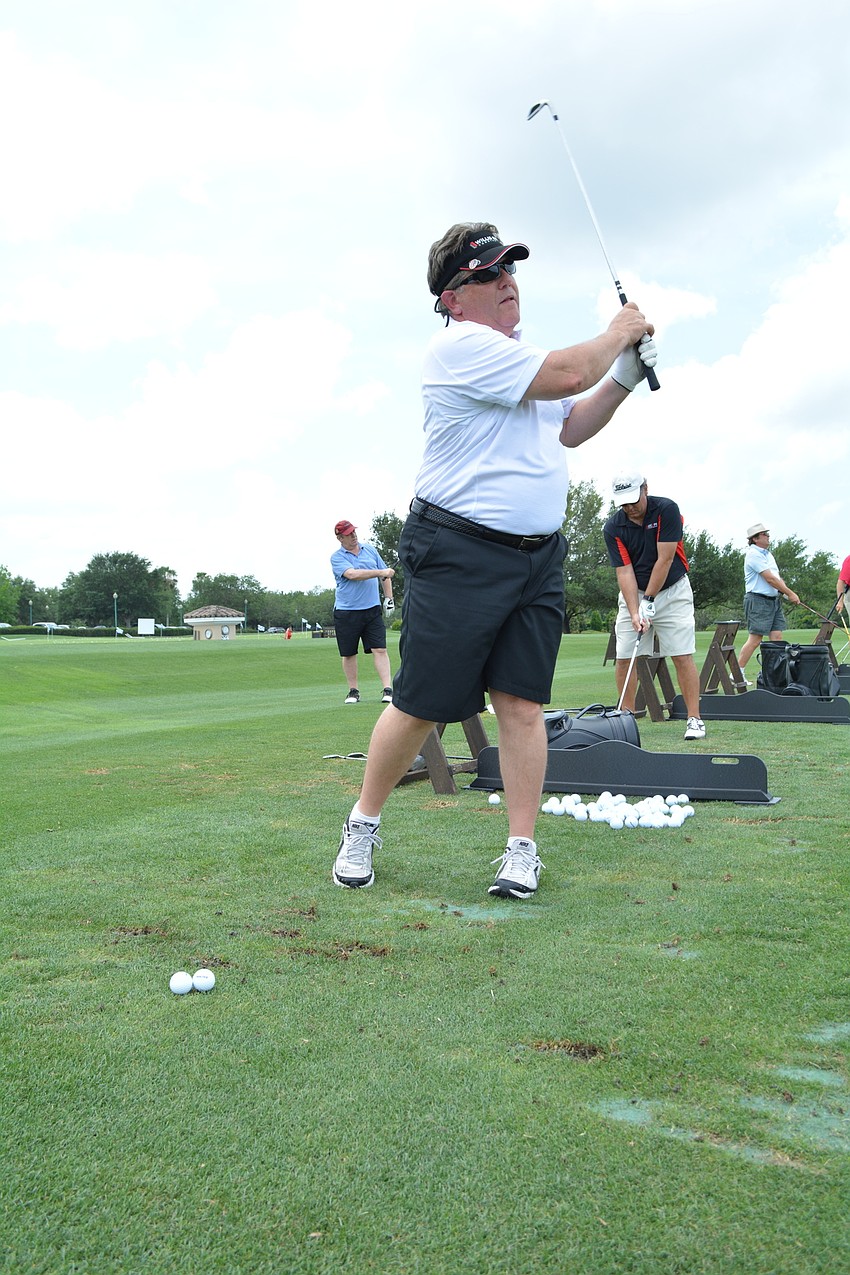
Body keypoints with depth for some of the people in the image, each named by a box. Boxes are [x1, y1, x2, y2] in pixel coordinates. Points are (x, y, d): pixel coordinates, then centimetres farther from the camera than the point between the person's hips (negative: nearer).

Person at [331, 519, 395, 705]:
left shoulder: (370, 550, 11)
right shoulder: (337, 558, -3)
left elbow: (385, 574, 19)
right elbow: (352, 574, -21)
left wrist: (389, 598, 12)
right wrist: (380, 572, -25)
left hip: (372, 609, 2)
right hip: (346, 612, -2)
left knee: (380, 649, -8)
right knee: (349, 654, 6)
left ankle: (387, 690, -11)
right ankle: (353, 691, 19)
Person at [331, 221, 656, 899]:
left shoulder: (518, 352, 20)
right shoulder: (461, 345, -10)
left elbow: (569, 428, 28)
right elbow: (567, 374, -17)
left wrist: (625, 374, 17)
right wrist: (618, 332, 2)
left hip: (539, 556, 8)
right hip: (459, 555, -7)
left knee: (522, 704, 2)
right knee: (420, 706, -3)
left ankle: (523, 849, 10)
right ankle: (364, 825, 17)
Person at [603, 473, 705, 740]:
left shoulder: (666, 510, -17)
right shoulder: (613, 528, -9)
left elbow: (665, 560, -19)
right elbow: (624, 571, -13)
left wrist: (649, 601, -19)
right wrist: (634, 612, -23)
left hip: (672, 590, -3)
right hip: (634, 594, 3)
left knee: (682, 656, -9)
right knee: (624, 657, -2)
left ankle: (694, 719, -5)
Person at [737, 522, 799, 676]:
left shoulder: (768, 554, 18)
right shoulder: (753, 554, -12)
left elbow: (777, 577, 19)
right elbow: (770, 578, -17)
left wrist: (786, 591, -2)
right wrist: (790, 594, -13)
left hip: (773, 600, 9)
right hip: (758, 601, -9)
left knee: (777, 637, 2)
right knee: (755, 640, -9)